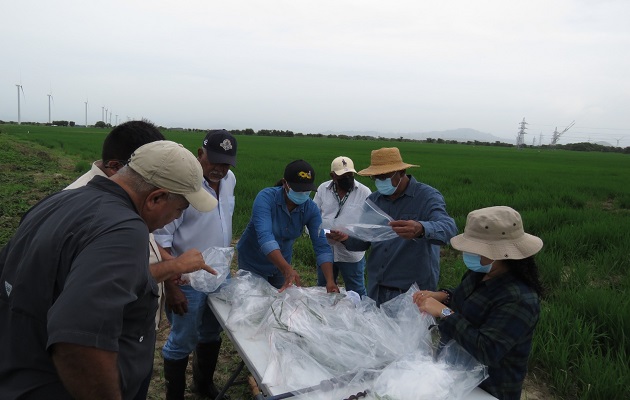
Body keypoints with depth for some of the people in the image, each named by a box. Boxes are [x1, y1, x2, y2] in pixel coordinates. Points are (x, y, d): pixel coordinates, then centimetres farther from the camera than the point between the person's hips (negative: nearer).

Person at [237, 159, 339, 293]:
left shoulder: (311, 209, -15)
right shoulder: (266, 198, -27)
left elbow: (321, 246, -18)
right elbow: (265, 236, -39)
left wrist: (330, 281, -33)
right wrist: (287, 270, -51)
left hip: (281, 263, 4)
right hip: (253, 263, -3)